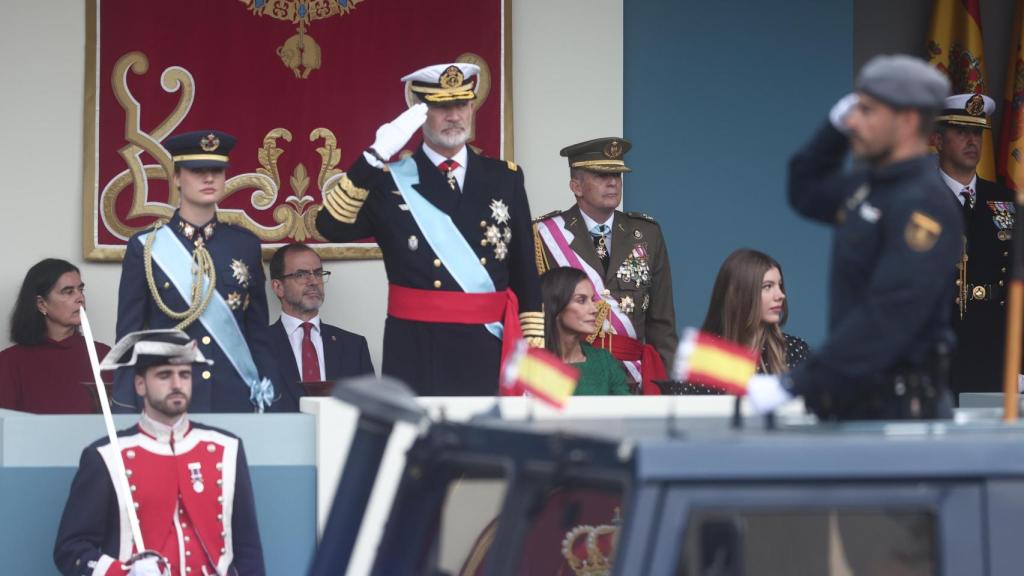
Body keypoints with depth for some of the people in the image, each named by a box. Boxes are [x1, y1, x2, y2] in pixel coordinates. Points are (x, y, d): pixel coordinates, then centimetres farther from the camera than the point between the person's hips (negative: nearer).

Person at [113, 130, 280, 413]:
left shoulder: (245, 246, 8)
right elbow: (129, 337, 2)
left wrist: (267, 401, 6)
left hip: (235, 402, 2)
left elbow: (259, 332, 12)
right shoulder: (144, 248, 1)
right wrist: (127, 410, -3)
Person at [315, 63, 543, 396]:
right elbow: (332, 227, -13)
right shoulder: (389, 181, 3)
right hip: (416, 356, -2)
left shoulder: (504, 179, 10)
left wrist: (534, 349, 4)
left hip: (487, 352, 2)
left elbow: (526, 273, 11)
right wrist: (375, 158, -20)